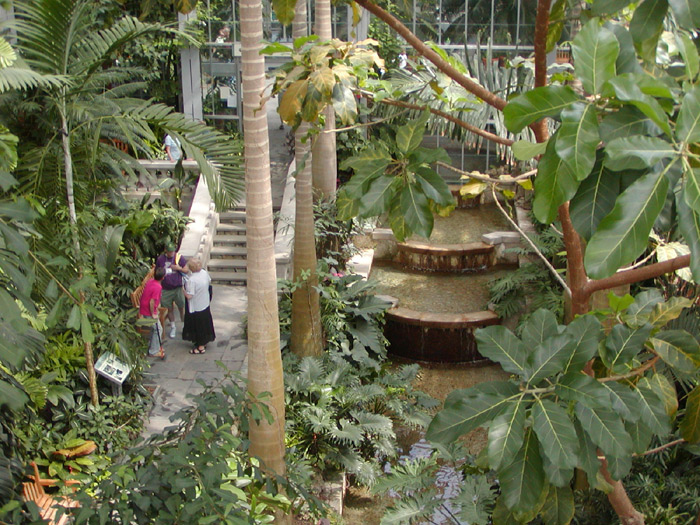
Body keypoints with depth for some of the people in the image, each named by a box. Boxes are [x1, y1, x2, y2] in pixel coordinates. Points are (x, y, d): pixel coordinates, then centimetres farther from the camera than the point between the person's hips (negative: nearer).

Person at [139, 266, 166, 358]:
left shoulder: (150, 281, 2)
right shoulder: (158, 287, -24)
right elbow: (152, 302, -27)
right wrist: (153, 314, -16)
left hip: (143, 309, 9)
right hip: (149, 312, -9)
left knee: (155, 329, 21)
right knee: (158, 329, 4)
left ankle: (155, 347, 32)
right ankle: (154, 352, 11)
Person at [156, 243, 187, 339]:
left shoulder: (179, 258, -5)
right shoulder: (160, 259, 2)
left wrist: (179, 268, -20)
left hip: (178, 288, -2)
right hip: (166, 289, 2)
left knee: (182, 308, 2)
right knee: (169, 309, 10)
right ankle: (173, 327, 27)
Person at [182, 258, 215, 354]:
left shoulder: (191, 280, -30)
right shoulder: (205, 273, -8)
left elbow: (189, 296, -27)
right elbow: (209, 282, 12)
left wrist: (183, 289, -12)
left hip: (195, 307, -7)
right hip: (205, 305, 7)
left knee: (198, 326, 8)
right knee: (204, 324, 22)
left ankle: (201, 347, 19)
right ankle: (204, 342, 38)